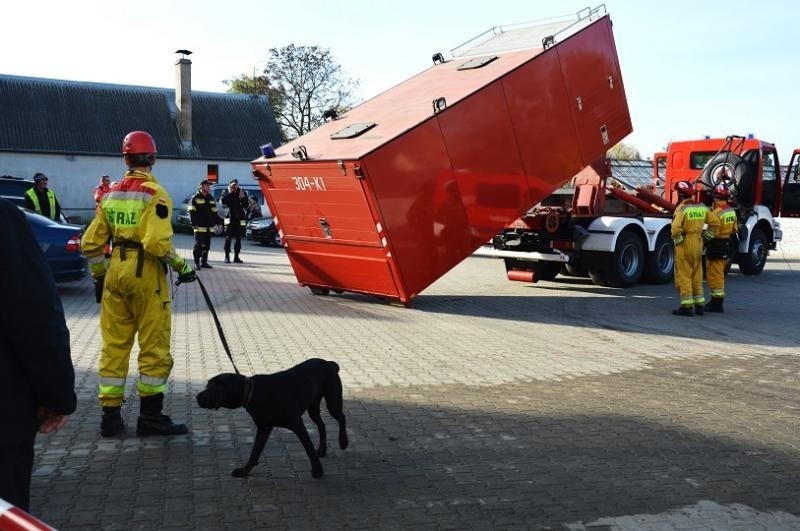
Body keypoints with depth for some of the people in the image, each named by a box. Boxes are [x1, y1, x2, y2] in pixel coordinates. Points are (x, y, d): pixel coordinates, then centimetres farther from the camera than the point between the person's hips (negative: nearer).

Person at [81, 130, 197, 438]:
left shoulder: (111, 194, 10)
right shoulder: (154, 194, -10)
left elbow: (91, 243, 11)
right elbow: (158, 242, -22)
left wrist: (99, 276, 22)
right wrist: (182, 266, -9)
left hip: (116, 273, 6)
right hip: (146, 275, -6)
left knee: (114, 346, 12)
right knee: (154, 346, 3)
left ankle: (110, 416, 17)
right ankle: (150, 416, 9)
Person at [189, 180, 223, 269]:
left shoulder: (211, 198, 17)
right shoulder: (195, 198, -3)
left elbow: (214, 213, 22)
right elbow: (192, 212, -7)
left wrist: (218, 222, 16)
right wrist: (193, 223, -14)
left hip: (209, 227, 6)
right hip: (199, 226, -6)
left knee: (207, 245, 9)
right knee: (199, 245, -7)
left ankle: (204, 262, 16)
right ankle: (196, 262, -1)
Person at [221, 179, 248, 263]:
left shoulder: (242, 193, 8)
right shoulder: (227, 195, 5)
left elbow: (246, 206, 0)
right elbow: (223, 202, -15)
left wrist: (243, 198, -15)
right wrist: (229, 193, -14)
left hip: (239, 219, 2)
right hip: (229, 218, -2)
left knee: (238, 239, 5)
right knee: (228, 238, -4)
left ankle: (236, 257, 11)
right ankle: (227, 257, 0)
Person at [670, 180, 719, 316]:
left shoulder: (682, 209, -16)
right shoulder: (702, 208, 6)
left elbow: (676, 228, -28)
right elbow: (715, 223, 12)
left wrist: (678, 241, -12)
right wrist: (706, 237, 15)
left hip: (685, 244, -7)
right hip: (698, 244, 7)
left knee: (684, 276, 0)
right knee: (697, 276, 16)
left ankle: (687, 306, -1)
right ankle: (699, 305, 22)